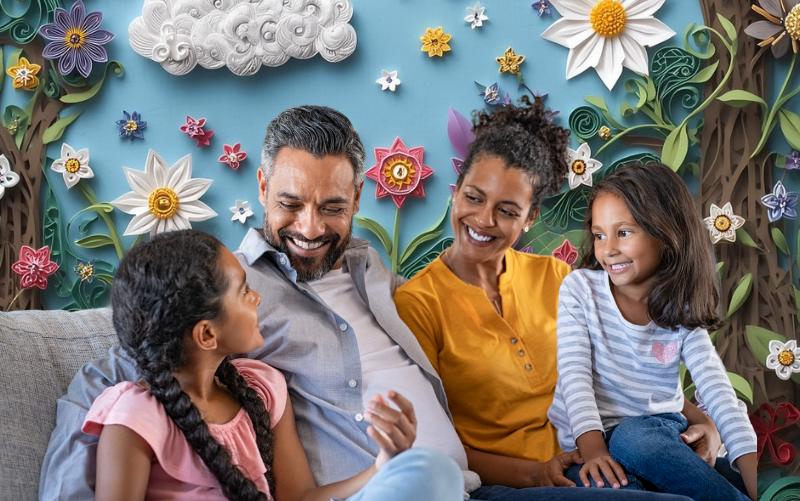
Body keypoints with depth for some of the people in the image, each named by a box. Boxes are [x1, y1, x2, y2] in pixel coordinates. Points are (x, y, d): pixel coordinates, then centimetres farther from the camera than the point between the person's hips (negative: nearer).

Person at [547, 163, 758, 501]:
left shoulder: (683, 311, 2)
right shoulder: (580, 288, -1)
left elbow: (718, 393, -8)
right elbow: (575, 373, -9)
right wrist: (593, 449, -25)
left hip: (658, 428, 1)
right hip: (591, 439, -1)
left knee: (632, 438, -37)